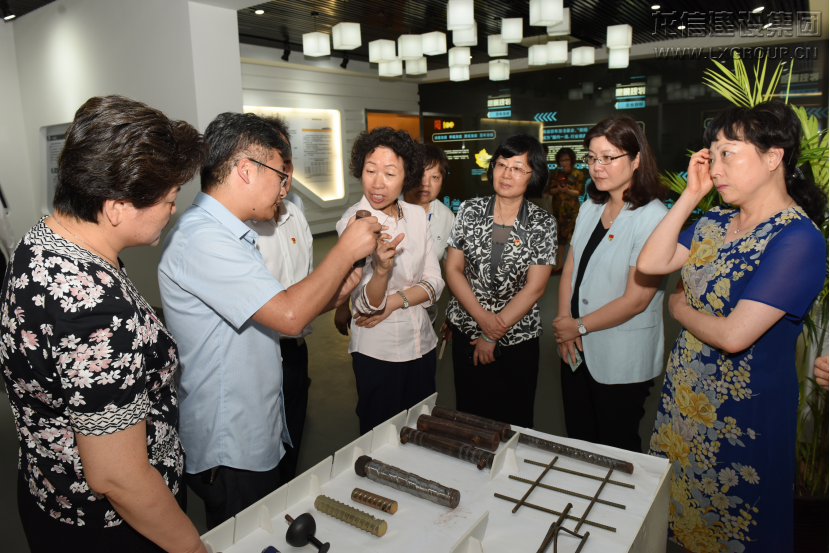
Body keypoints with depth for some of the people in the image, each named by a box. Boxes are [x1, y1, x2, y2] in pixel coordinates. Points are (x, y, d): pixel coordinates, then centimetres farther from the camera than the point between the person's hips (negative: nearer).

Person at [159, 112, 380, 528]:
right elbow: (289, 316, -30)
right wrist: (346, 249, -19)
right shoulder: (201, 238, -24)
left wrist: (330, 296, 1)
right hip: (228, 455, -10)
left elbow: (271, 315, 12)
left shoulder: (225, 234, 11)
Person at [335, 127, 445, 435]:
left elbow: (434, 283, 1)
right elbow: (366, 305, -19)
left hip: (422, 343, 5)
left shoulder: (417, 215, 0)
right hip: (377, 351, -4)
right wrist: (382, 269, -39)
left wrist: (395, 300, -16)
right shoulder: (353, 222, -14)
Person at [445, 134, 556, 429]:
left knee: (514, 422, 12)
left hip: (518, 340, -1)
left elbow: (534, 288, -10)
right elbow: (453, 269, -3)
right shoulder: (469, 210, -2)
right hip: (467, 332, 2)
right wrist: (483, 318, -14)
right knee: (468, 416, 14)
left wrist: (493, 336, -11)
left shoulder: (543, 224, -7)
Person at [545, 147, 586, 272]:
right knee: (559, 236, 7)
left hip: (572, 210, -4)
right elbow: (550, 190, 6)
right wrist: (558, 189, -14)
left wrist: (567, 190, -18)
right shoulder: (555, 174, 11)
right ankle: (559, 265, 15)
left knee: (572, 237, -7)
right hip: (557, 209, 4)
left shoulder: (578, 174, 0)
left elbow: (580, 192, -4)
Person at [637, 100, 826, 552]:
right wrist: (690, 195, -6)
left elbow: (733, 335, -27)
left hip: (743, 408, -7)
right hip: (685, 393, 7)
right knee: (676, 501, 22)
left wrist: (679, 307, -7)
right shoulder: (714, 221, 3)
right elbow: (649, 264, -5)